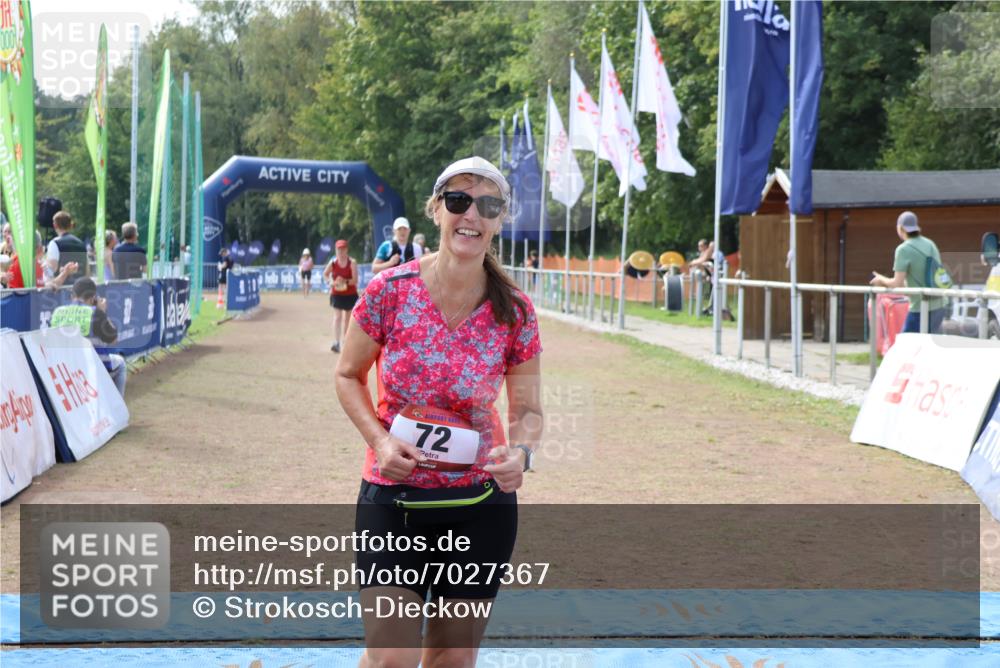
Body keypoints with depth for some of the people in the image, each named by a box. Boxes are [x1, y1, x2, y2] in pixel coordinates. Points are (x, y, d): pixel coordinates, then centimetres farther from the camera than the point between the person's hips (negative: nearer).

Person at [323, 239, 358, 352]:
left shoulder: (352, 263, -13)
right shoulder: (333, 262, -6)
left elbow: (355, 280, -16)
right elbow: (325, 274, 11)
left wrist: (345, 281, -32)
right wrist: (331, 282, -8)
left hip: (350, 294, 0)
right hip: (337, 294, 0)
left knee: (347, 318, 12)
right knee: (337, 317, -12)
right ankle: (336, 343, -20)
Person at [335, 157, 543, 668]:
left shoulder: (515, 311, -7)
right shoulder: (389, 290, -11)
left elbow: (527, 408, 2)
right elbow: (348, 376, 1)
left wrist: (520, 452, -20)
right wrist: (379, 440, -15)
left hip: (482, 502, 2)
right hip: (393, 496, -2)